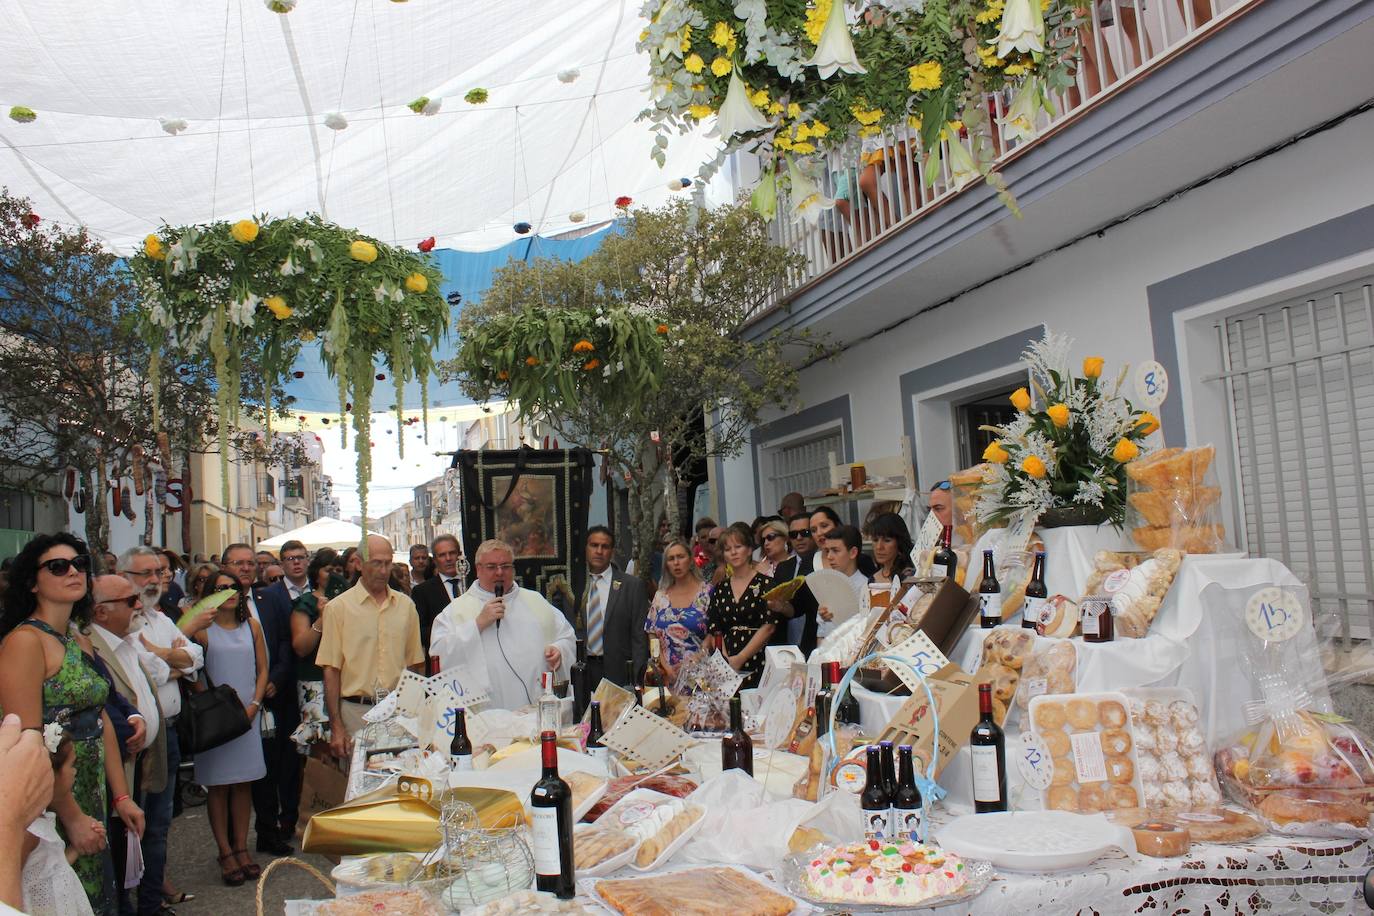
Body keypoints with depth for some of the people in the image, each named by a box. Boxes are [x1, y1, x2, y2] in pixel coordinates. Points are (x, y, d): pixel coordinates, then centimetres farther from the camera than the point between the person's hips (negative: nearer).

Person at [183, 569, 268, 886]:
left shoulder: (251, 626, 7)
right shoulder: (202, 629, -4)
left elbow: (263, 669, 9)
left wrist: (253, 706, -2)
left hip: (248, 714, 3)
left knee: (244, 783, 7)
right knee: (218, 785, 3)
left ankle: (242, 847, 16)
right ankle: (225, 852, 12)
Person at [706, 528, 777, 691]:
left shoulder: (765, 583, -2)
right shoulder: (720, 589, 12)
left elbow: (768, 627, -9)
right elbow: (715, 630, 9)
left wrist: (740, 659, -12)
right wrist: (724, 659, -8)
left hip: (759, 664, -3)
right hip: (728, 666, 3)